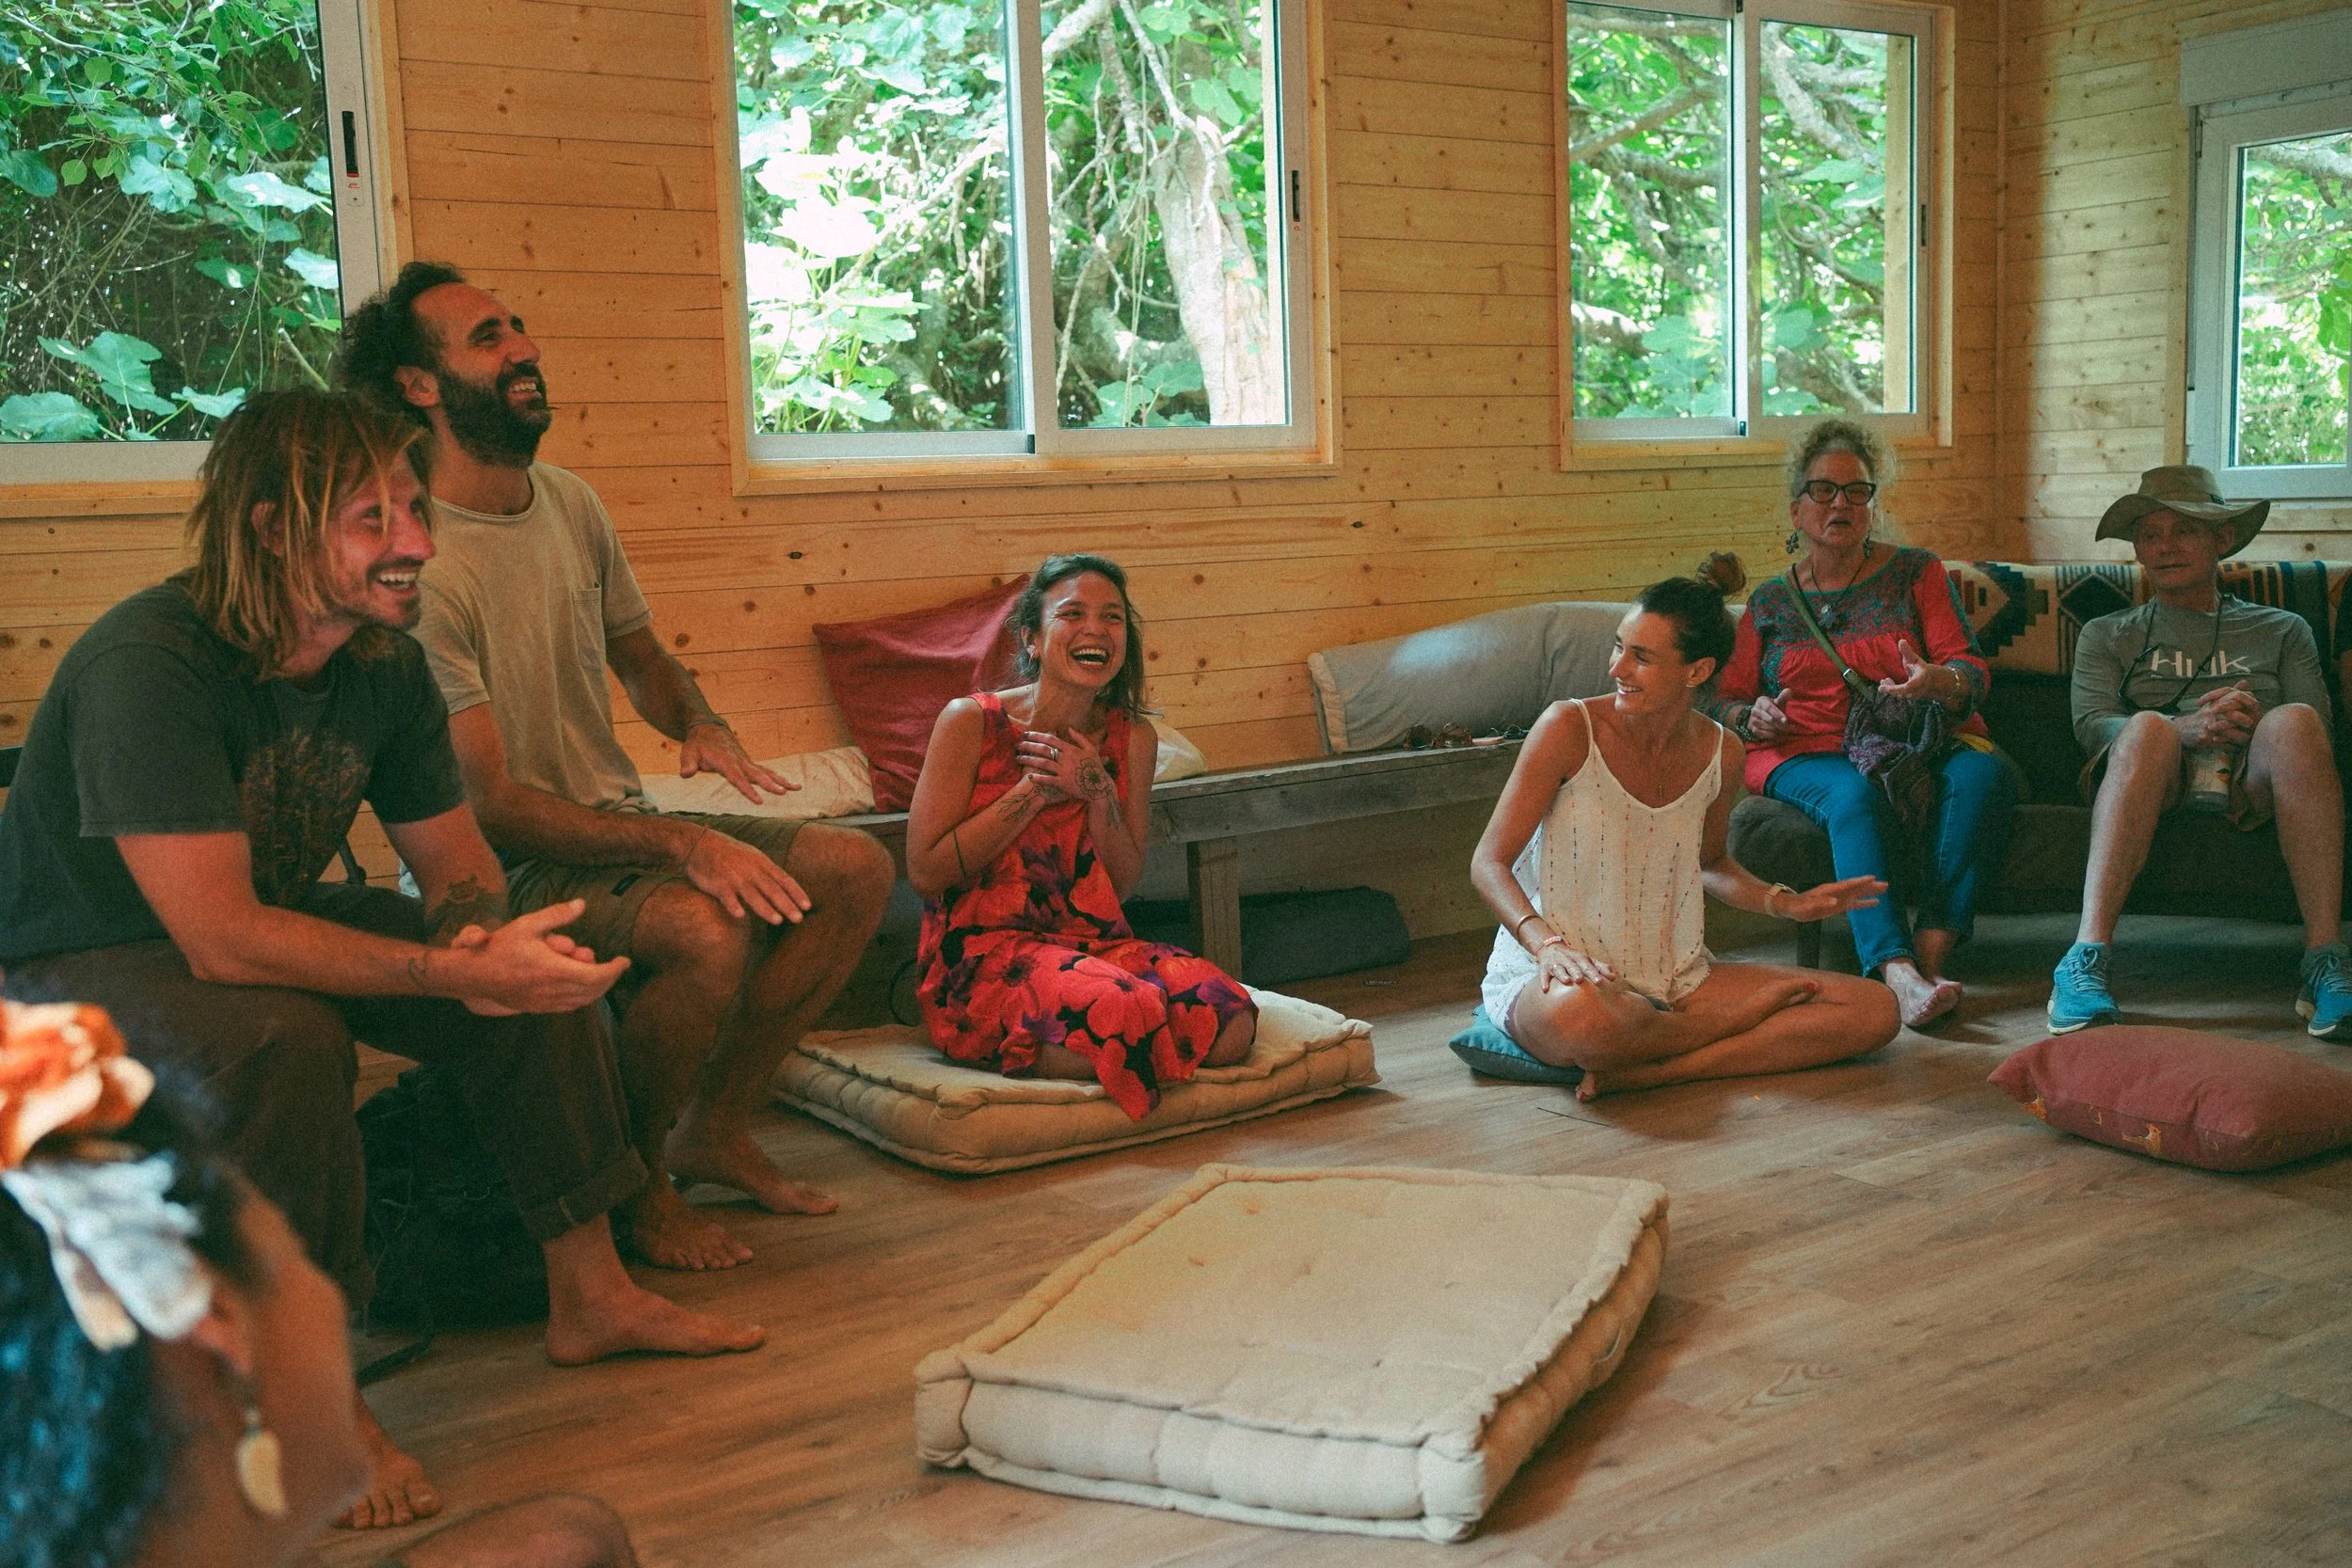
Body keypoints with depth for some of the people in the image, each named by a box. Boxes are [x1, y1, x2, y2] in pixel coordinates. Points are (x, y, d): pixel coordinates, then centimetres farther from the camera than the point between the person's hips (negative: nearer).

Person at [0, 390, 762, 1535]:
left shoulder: (386, 664, -9)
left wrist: (476, 941, -25)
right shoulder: (149, 667, -32)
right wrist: (457, 974, -38)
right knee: (284, 1038, -37)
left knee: (537, 968, -6)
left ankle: (590, 1295, 7)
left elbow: (457, 863, 0)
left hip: (276, 917, 8)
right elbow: (223, 939, -38)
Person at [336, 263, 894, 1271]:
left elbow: (639, 656, 23)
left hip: (619, 821, 8)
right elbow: (489, 804, -22)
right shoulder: (420, 563, -19)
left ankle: (713, 1130, 6)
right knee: (707, 929, -34)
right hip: (508, 869, -8)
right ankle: (635, 1185, -7)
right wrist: (679, 843, -30)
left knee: (857, 870, -5)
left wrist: (701, 724, 0)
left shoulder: (570, 503, 7)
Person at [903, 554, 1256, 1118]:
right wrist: (1035, 788, -12)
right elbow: (925, 872, -8)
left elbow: (1123, 886, 9)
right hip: (984, 949, -5)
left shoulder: (1132, 738, 8)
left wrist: (1098, 791, -8)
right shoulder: (971, 722, -5)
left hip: (1094, 943, 5)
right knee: (1119, 1015, -35)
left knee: (1229, 1024, -22)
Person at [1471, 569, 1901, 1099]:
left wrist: (1787, 904, 7)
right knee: (1579, 1015, -44)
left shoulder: (1720, 751, 5)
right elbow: (1489, 863, -10)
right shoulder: (1570, 728, -10)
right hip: (1561, 976, -5)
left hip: (1677, 979, 5)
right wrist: (1546, 945, -27)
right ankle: (1751, 1017, -11)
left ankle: (1644, 1071, -22)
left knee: (1875, 1009, -9)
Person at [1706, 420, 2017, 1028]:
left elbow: (1972, 670, 3)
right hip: (1807, 756, -1)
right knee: (1857, 796, -36)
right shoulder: (1769, 601, 18)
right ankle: (1900, 976, -51)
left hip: (1920, 746, 1)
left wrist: (1938, 682, -22)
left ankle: (1932, 951, -38)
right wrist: (1752, 716, -7)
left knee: (1985, 773, -32)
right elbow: (1723, 700, 18)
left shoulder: (1916, 573, 14)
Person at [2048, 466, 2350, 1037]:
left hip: (2251, 783, 1)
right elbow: (2091, 723, 4)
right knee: (2149, 726, -36)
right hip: (2162, 783, -1)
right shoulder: (2107, 635, 25)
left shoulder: (2282, 630, 28)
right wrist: (2185, 728, -17)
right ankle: (2086, 958, -50)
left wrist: (2257, 725, -14)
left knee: (2293, 721, -33)